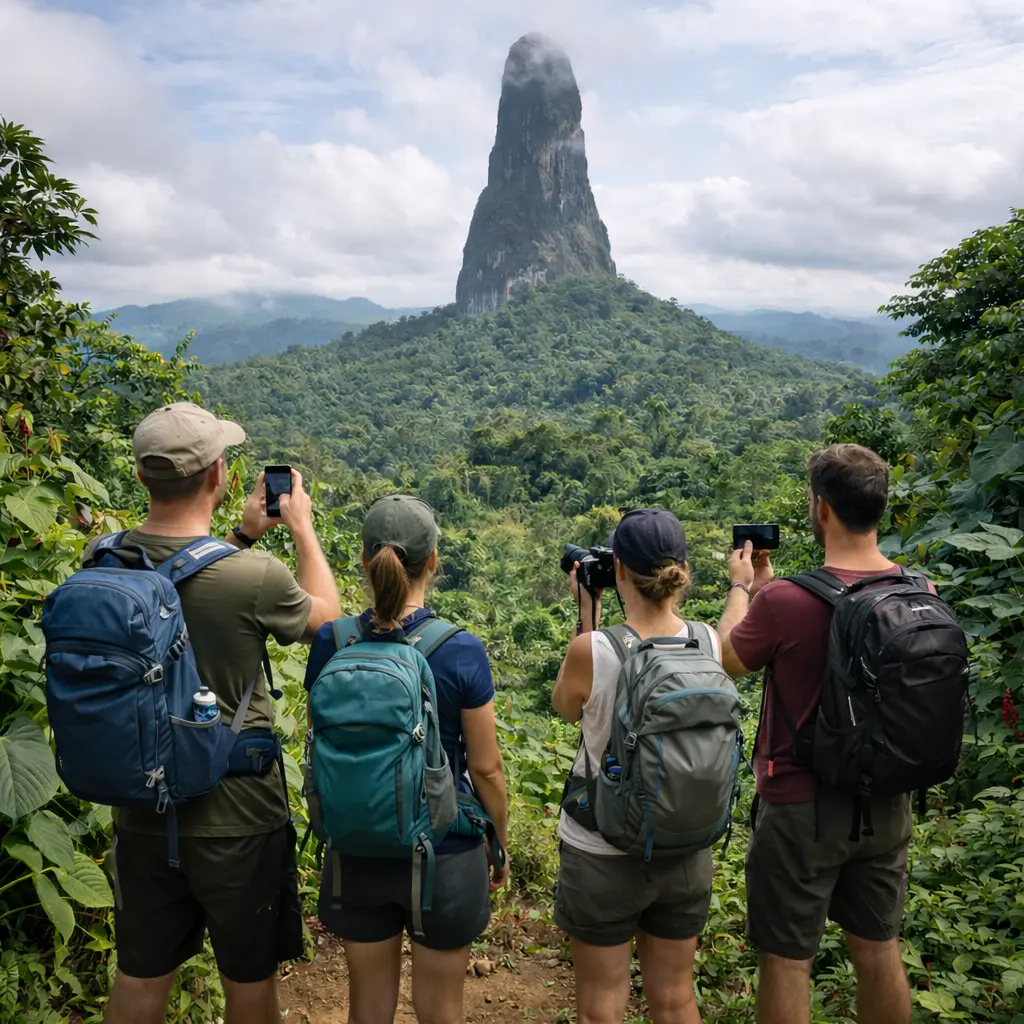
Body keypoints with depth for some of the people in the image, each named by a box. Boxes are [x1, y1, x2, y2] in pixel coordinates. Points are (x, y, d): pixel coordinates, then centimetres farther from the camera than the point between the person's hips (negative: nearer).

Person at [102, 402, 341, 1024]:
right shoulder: (255, 577, -26)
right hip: (236, 818, -5)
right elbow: (327, 620, -3)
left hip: (141, 814, 5)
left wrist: (245, 534, 13)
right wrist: (301, 525, 6)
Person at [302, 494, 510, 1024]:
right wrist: (502, 844, 6)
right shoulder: (462, 652, -19)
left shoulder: (330, 644, -11)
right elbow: (485, 769, -11)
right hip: (443, 855, -2)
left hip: (357, 852, 3)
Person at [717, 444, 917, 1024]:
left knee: (787, 960, 11)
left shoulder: (784, 601, -25)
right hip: (889, 805, 6)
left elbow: (725, 663, -6)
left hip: (803, 809, -5)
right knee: (879, 949, 22)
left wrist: (741, 588, 8)